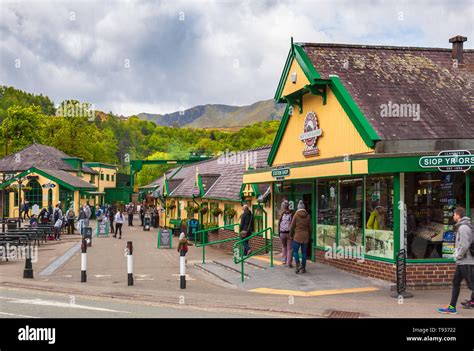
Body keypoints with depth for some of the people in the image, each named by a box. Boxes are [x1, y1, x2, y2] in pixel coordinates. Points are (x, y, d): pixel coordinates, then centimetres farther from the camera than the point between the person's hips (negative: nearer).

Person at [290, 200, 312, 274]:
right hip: (305, 235, 3)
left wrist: (291, 235, 8)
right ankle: (303, 268, 11)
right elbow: (310, 228, 5)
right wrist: (309, 236, 17)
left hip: (297, 235, -3)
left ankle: (298, 265, -11)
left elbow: (292, 226, -5)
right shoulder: (308, 215, 2)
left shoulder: (296, 215, -7)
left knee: (295, 251, 6)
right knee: (304, 252, 9)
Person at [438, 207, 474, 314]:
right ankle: (452, 307, 18)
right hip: (462, 262, 10)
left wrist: (459, 256, -11)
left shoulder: (463, 227, -16)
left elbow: (464, 245, -23)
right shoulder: (461, 226, 14)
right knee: (455, 283, 13)